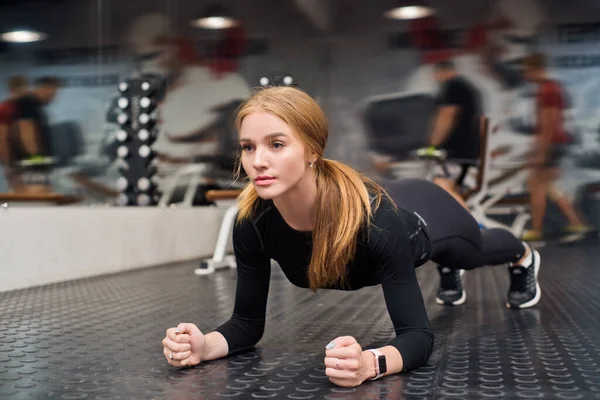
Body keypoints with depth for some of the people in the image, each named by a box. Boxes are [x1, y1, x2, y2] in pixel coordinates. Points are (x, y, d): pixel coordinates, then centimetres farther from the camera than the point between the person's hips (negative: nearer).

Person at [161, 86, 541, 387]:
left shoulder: (375, 216, -49)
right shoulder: (253, 222, -36)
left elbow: (418, 334, -44)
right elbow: (248, 321, -24)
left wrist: (370, 363, -65)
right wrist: (204, 346, -45)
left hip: (424, 219, -3)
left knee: (478, 252, 35)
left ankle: (525, 257, 72)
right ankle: (449, 273, 78)